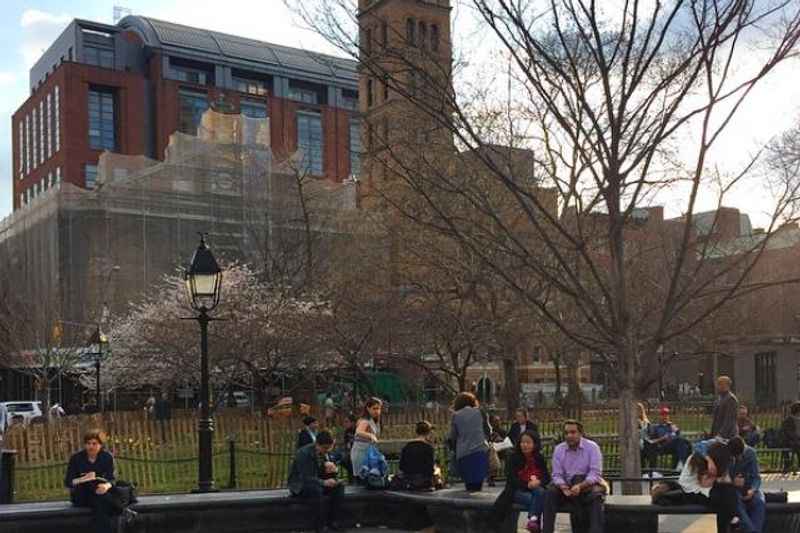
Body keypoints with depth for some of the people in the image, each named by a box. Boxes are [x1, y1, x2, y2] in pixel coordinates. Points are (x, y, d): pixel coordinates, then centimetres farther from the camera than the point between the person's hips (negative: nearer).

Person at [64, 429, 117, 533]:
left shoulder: (107, 457, 0)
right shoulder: (76, 458, -5)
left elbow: (111, 479, -3)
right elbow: (67, 482, -7)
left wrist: (107, 486, -29)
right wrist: (83, 479, -28)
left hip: (100, 492, 1)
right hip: (81, 496, -1)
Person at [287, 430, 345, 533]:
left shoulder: (324, 452, -2)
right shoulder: (304, 453, -24)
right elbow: (305, 478, -29)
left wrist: (329, 465, -20)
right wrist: (324, 482, -41)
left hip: (315, 482, 7)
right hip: (299, 485, -7)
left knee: (339, 486, -14)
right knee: (317, 490, -37)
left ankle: (331, 521, -11)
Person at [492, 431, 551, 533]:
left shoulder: (540, 459, 10)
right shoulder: (513, 458, 1)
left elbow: (547, 477, 5)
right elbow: (511, 479, -8)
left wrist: (538, 482, -20)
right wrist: (527, 484, -23)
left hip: (536, 488, 2)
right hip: (517, 490, -2)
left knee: (540, 492, -34)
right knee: (531, 498, -34)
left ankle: (533, 519, -44)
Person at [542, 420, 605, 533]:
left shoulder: (592, 447, -7)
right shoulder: (559, 449, 3)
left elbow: (595, 474, -15)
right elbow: (557, 475, 0)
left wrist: (580, 486, -31)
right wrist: (563, 487, -23)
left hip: (589, 484, -3)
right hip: (567, 485, 3)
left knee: (596, 496, -34)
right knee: (550, 494, -24)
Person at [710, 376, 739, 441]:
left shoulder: (731, 399, -13)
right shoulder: (719, 398, 14)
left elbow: (729, 420, -17)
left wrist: (721, 434, -20)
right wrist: (712, 433, 15)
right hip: (717, 434, 8)